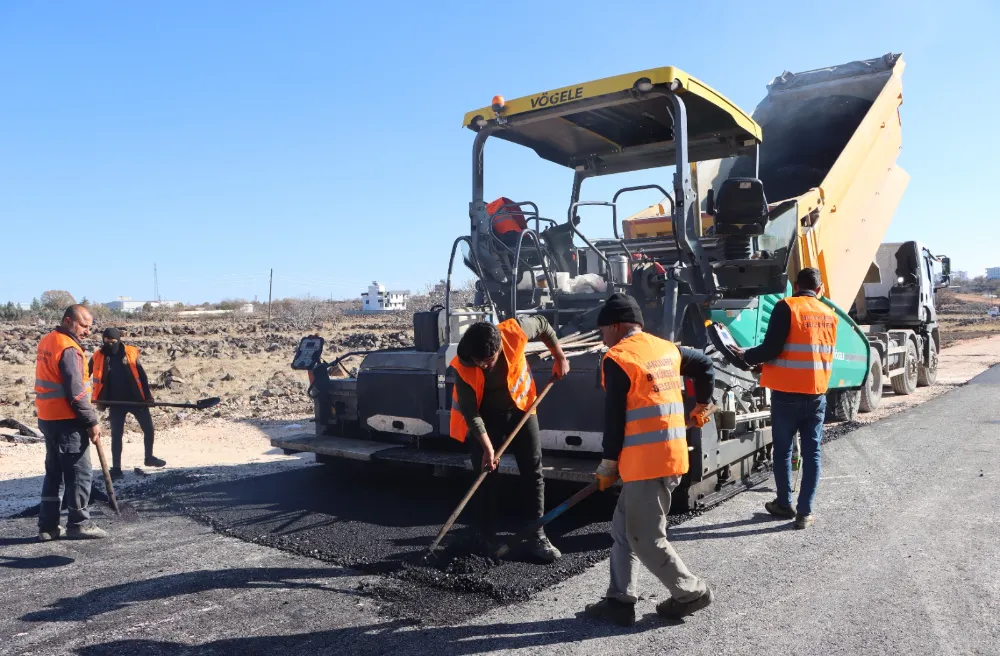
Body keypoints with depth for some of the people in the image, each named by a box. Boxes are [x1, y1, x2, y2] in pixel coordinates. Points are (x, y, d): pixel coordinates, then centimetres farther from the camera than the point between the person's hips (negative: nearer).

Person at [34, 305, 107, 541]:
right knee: (80, 472, 1)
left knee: (54, 472, 15)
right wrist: (92, 422, -15)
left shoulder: (47, 342, 11)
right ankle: (79, 524, 8)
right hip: (66, 420, -9)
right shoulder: (68, 349, -18)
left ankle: (48, 526, 19)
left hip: (48, 418, 9)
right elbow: (76, 393, -21)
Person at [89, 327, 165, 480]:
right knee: (116, 435, 3)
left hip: (136, 399, 0)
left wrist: (148, 395, -5)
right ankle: (116, 468, 14)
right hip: (116, 403, 0)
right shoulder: (98, 357, -3)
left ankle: (149, 457, 28)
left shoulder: (131, 353, -4)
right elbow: (98, 380, 7)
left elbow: (142, 375, -1)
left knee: (149, 429, 7)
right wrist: (100, 401, 2)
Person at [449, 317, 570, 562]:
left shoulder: (515, 332, -29)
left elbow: (543, 325, -6)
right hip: (485, 416, -2)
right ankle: (486, 538, 16)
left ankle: (536, 537, 11)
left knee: (533, 474, 2)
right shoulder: (463, 368, -30)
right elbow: (471, 413, -21)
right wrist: (487, 447, -22)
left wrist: (560, 358, -5)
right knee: (485, 477, 0)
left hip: (520, 407, 2)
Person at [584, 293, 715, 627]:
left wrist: (608, 465, -2)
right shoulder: (667, 349, 12)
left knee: (645, 539, 4)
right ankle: (621, 601, 19)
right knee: (624, 529, 15)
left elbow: (614, 417, -12)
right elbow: (704, 363, 26)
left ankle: (691, 592, 17)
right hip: (672, 455, 9)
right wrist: (703, 404, 40)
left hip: (645, 461, -9)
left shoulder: (617, 358, -11)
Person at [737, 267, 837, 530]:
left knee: (783, 451, 11)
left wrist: (746, 356, 1)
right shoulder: (830, 315, 8)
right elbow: (825, 353, 17)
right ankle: (805, 512, 9)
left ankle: (784, 505, 22)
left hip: (787, 393, -4)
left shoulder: (786, 308, -11)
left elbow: (771, 348, -17)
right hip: (817, 394, 4)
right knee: (812, 452, 8)